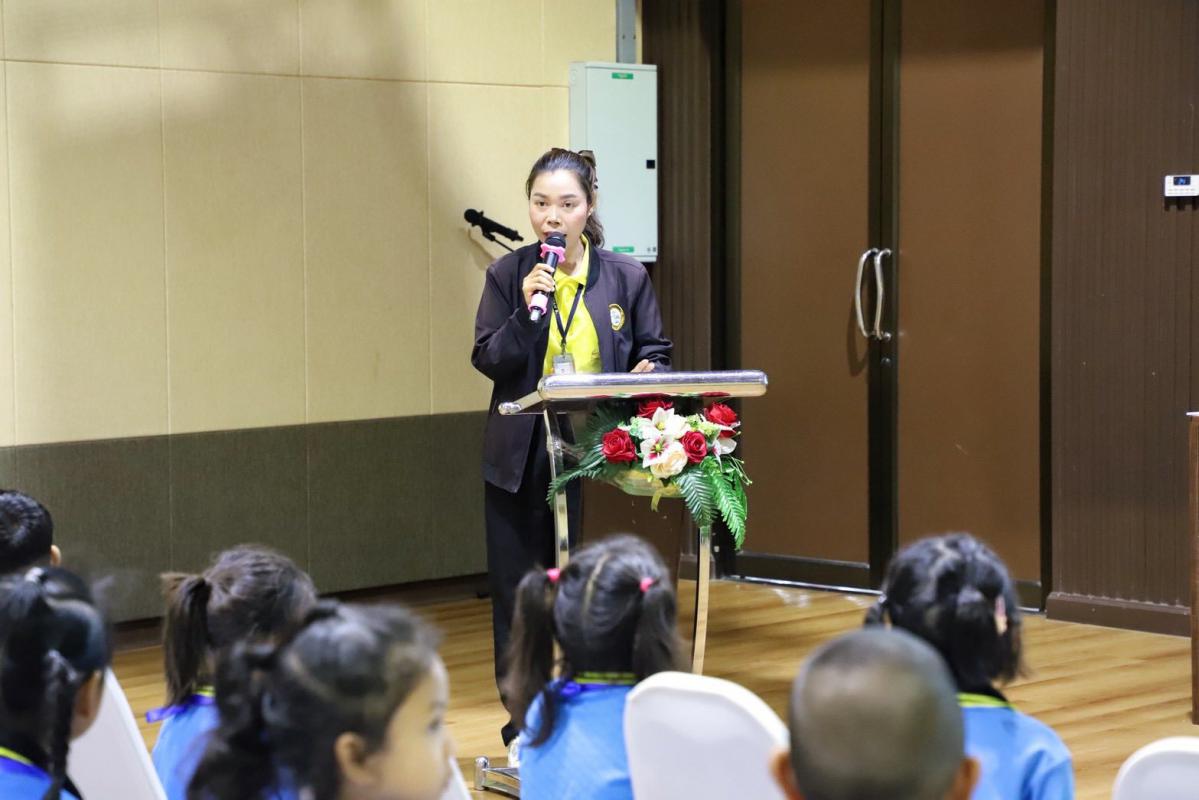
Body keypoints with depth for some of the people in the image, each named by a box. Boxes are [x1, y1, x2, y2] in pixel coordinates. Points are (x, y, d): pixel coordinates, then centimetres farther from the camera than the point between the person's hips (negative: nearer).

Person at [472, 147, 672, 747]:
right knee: (520, 589, 4)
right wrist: (526, 310, -17)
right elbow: (488, 361, -3)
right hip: (522, 457, 0)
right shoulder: (508, 276, 2)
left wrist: (646, 376, -12)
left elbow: (656, 355, 11)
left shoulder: (626, 277, 3)